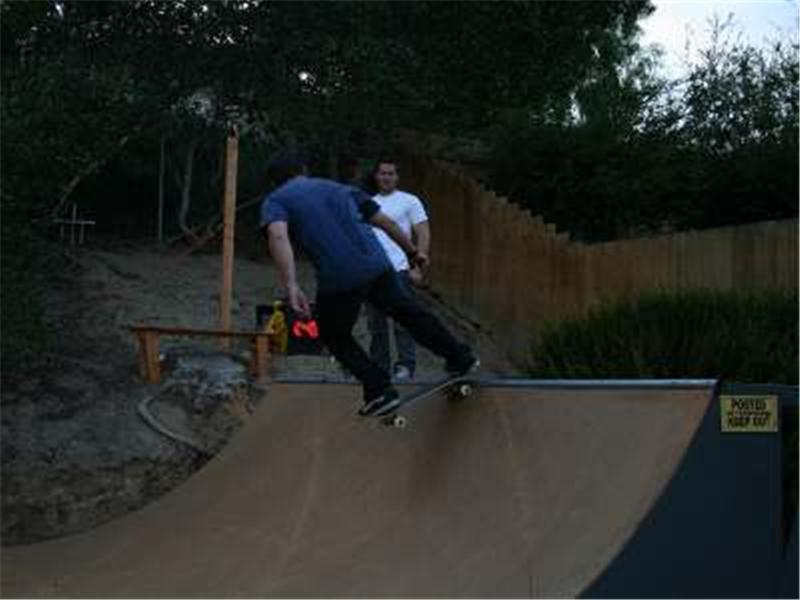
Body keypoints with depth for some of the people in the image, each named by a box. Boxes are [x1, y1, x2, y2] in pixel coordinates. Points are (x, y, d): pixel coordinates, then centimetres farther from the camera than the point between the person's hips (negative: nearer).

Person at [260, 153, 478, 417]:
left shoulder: (274, 201, 11)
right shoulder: (342, 189, 25)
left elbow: (277, 236, -12)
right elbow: (386, 222, 24)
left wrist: (291, 287, -21)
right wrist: (412, 251, 37)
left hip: (338, 279, -4)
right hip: (377, 265, 4)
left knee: (335, 336, 21)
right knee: (409, 312, 25)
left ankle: (379, 391, 14)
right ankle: (461, 358, 33)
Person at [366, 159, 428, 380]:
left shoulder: (409, 201, 4)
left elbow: (423, 234, -1)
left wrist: (418, 266, -11)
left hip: (399, 270, -5)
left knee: (402, 322, -9)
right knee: (376, 325, 8)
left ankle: (405, 366, -6)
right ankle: (379, 368, 16)